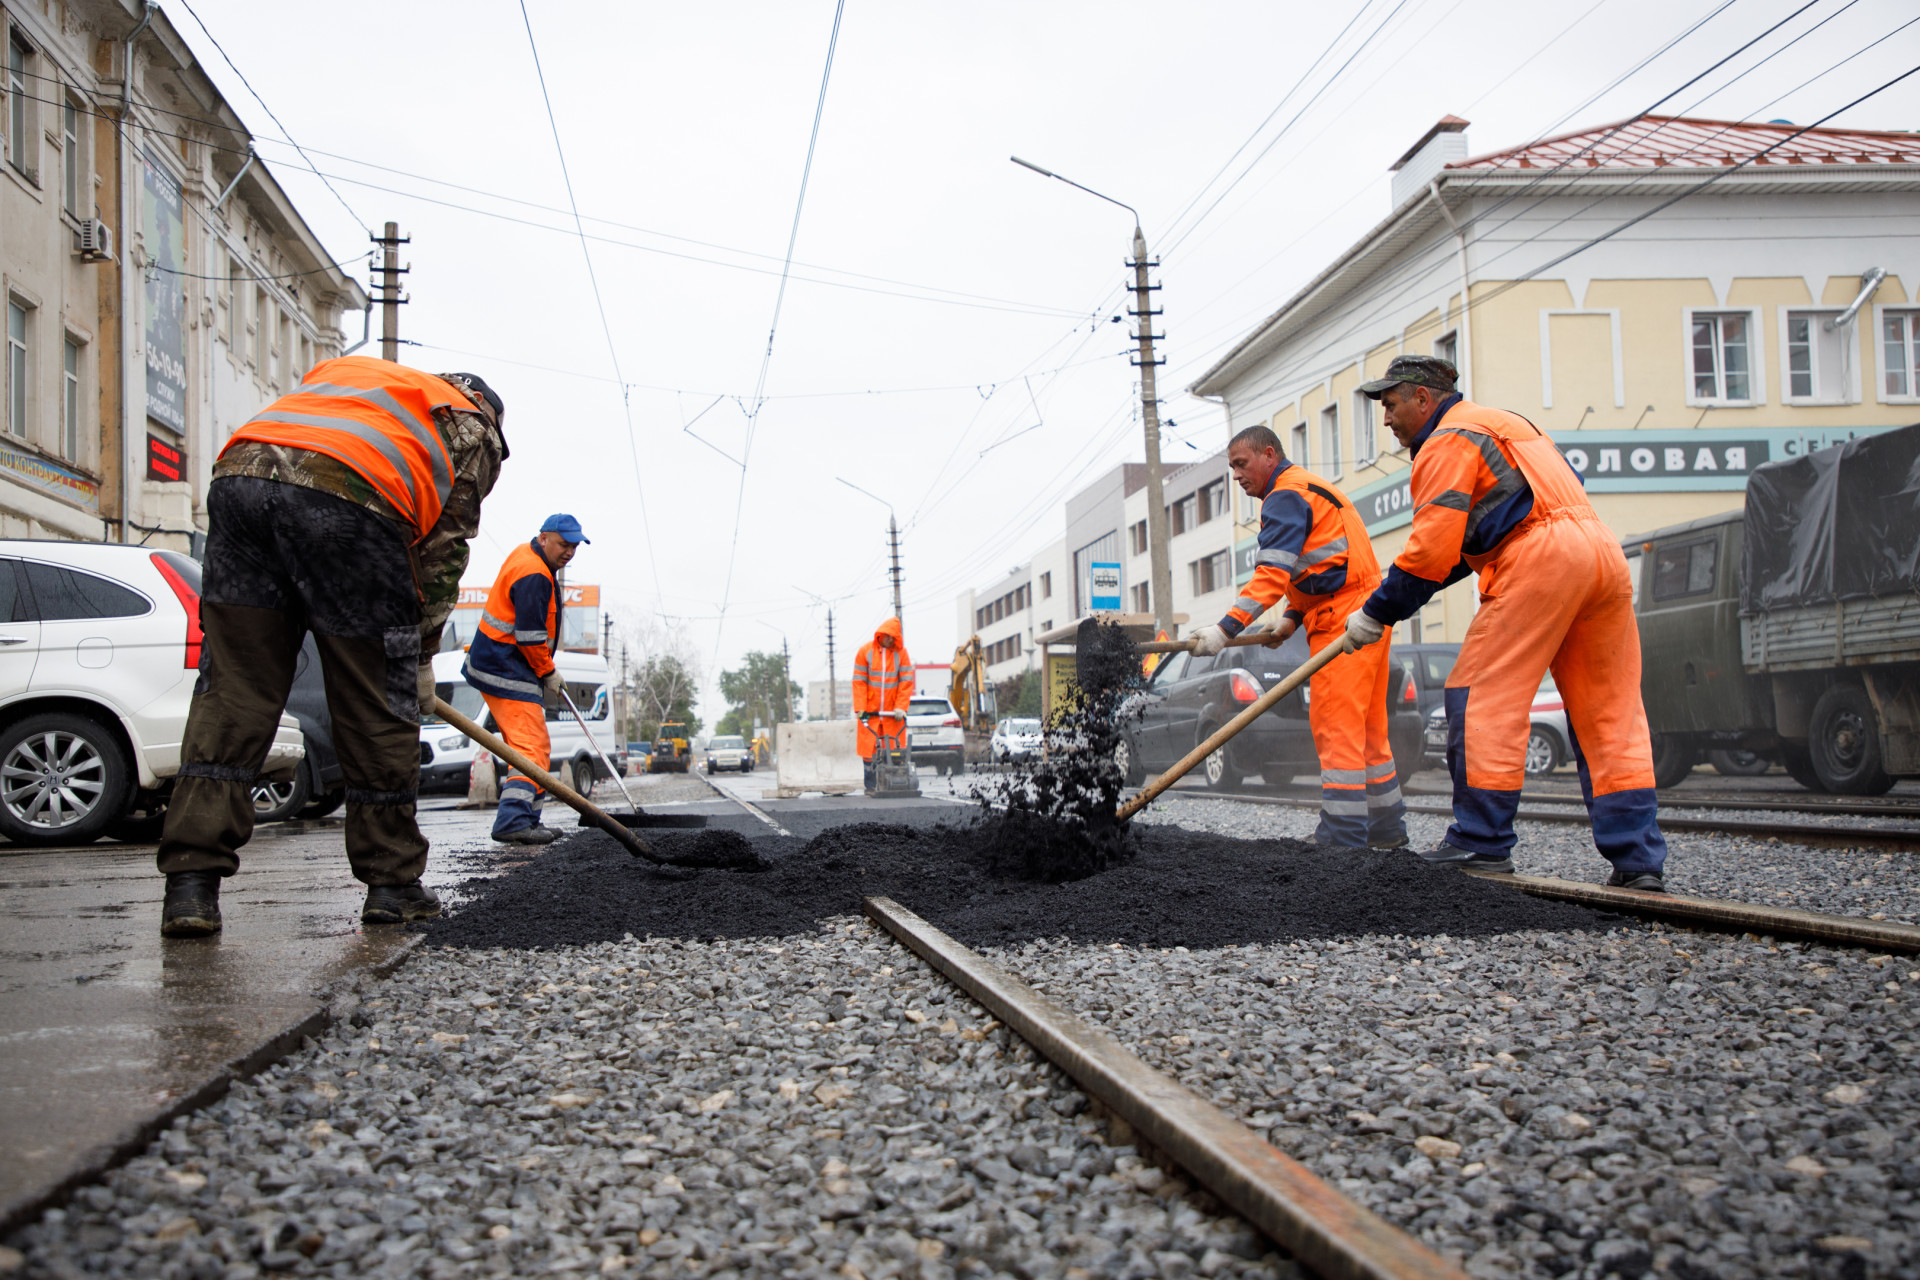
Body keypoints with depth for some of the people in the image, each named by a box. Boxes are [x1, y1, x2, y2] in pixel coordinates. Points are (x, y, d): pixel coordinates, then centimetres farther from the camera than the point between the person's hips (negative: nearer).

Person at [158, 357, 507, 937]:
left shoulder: (344, 367, 41)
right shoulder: (474, 431, 28)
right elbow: (444, 552, 19)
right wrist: (421, 655, 27)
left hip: (240, 473, 4)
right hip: (349, 498, -4)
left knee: (230, 692, 5)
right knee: (378, 708, 7)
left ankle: (192, 883, -1)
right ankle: (392, 883, 16)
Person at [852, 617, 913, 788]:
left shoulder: (901, 652, 4)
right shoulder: (865, 651, 2)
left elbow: (906, 681, 0)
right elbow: (859, 681, 0)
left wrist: (900, 707, -9)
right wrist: (860, 708, -7)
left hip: (893, 711, 1)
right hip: (870, 710, -1)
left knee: (895, 747, -2)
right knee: (869, 747, -1)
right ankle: (870, 785, 5)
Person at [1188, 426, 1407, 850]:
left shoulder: (1287, 494, -9)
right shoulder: (1312, 488, 24)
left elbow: (1272, 573, -21)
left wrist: (1227, 627, -26)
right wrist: (1293, 617, 16)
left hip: (1342, 623, -11)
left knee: (1336, 729, -10)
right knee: (1366, 729, 14)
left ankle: (1342, 837, -11)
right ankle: (1386, 828, 20)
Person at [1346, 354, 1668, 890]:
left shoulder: (1446, 442, 2)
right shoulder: (1500, 422, 33)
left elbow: (1432, 548, -7)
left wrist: (1376, 612, 1)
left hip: (1539, 560, -9)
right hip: (1602, 550, 9)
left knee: (1484, 694, -3)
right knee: (1610, 710, 6)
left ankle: (1481, 841, -3)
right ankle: (1638, 860, 3)